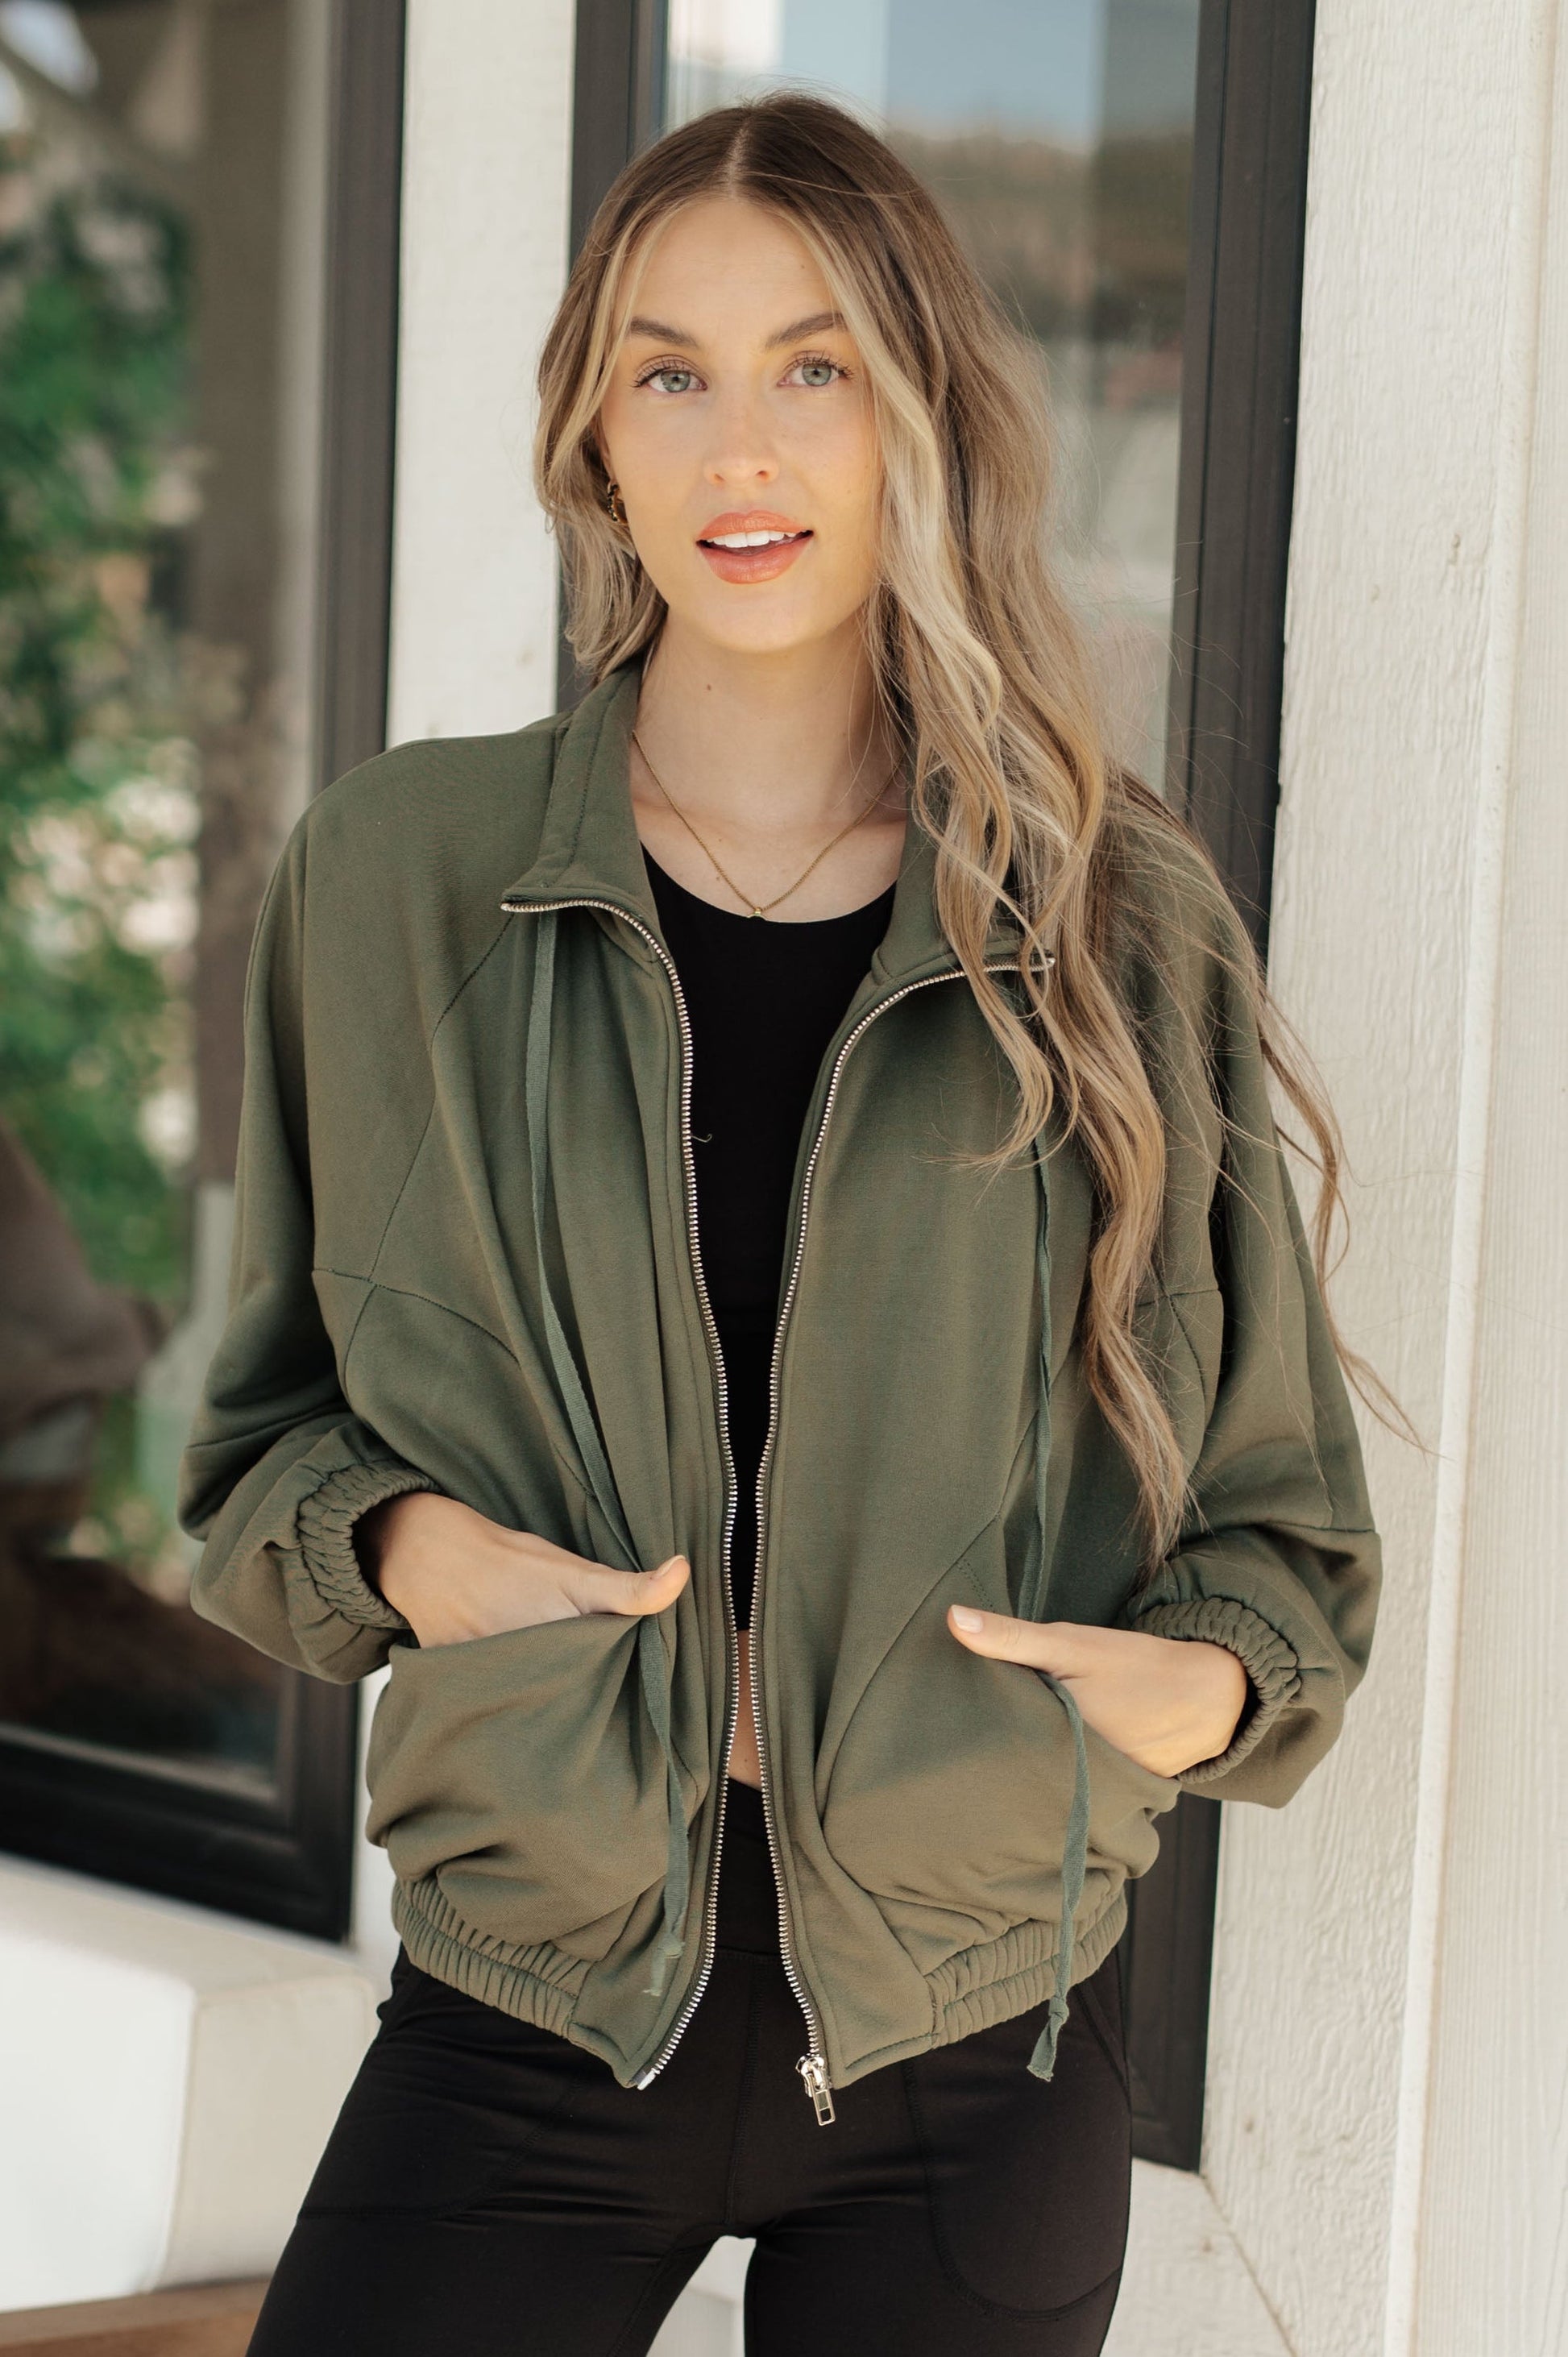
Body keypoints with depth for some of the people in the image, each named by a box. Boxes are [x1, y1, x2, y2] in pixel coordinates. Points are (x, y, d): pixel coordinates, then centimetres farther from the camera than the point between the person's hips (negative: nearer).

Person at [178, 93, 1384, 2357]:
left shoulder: (1121, 922, -2)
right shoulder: (392, 875, -1)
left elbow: (1280, 1509, 5)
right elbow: (268, 1424, 8)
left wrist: (1197, 1678, -16)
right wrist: (401, 1547, -12)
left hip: (977, 2054, 1)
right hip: (530, 2021, 0)